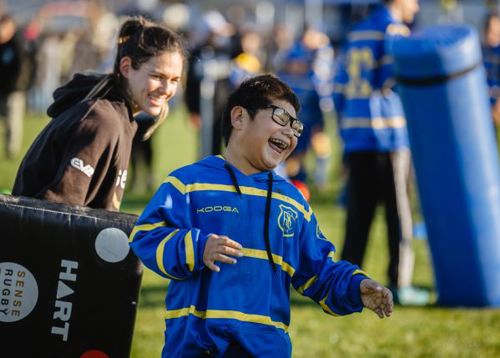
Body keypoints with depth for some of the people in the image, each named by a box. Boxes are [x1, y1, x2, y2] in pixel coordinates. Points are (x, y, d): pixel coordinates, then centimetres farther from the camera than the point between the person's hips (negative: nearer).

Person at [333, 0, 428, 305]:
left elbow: (340, 88, 17)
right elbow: (392, 81, -15)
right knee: (399, 210, -1)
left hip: (355, 134, 7)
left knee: (359, 212, 8)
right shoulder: (394, 30, -6)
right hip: (389, 134, -7)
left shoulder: (357, 33, 17)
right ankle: (400, 283, -1)